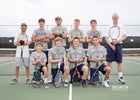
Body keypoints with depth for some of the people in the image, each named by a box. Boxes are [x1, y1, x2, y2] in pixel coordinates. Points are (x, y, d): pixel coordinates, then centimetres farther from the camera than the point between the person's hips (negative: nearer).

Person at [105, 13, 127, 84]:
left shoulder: (121, 27, 8)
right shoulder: (109, 27, 4)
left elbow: (124, 36, 7)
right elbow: (106, 38, 1)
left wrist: (118, 40, -11)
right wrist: (111, 45, -10)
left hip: (118, 45, 1)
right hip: (110, 45, -1)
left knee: (119, 62, 5)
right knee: (109, 62, 1)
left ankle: (120, 77, 13)